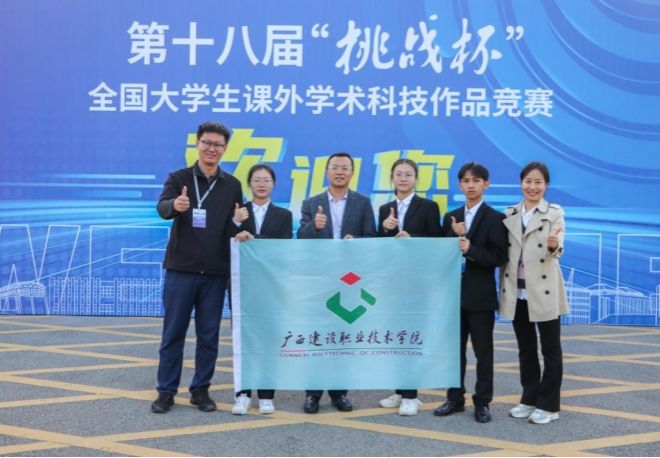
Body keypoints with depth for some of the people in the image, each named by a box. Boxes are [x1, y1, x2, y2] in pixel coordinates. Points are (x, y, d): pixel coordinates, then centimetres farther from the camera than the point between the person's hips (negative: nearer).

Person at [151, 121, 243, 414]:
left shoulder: (232, 185, 8)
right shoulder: (178, 178, 1)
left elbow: (235, 226, 12)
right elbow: (162, 208, -18)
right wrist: (175, 205, -39)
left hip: (215, 272, 2)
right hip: (181, 269, -2)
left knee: (209, 335, 7)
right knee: (173, 333, 4)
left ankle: (200, 390, 19)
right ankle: (166, 391, 15)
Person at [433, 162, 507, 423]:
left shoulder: (494, 218, -4)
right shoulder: (451, 218, 11)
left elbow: (499, 257, -11)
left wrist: (471, 250, -23)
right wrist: (453, 235, -11)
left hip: (480, 295, -4)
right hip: (454, 292, 5)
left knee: (483, 351, 4)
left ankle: (482, 402, 14)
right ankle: (455, 398, 21)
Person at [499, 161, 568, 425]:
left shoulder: (554, 212, -3)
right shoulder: (509, 214, 8)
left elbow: (557, 250, -16)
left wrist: (553, 246, -37)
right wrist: (504, 288, 2)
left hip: (543, 291, -4)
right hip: (516, 292, 4)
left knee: (550, 349, 4)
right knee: (525, 348, 13)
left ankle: (549, 405, 12)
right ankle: (529, 399, 25)